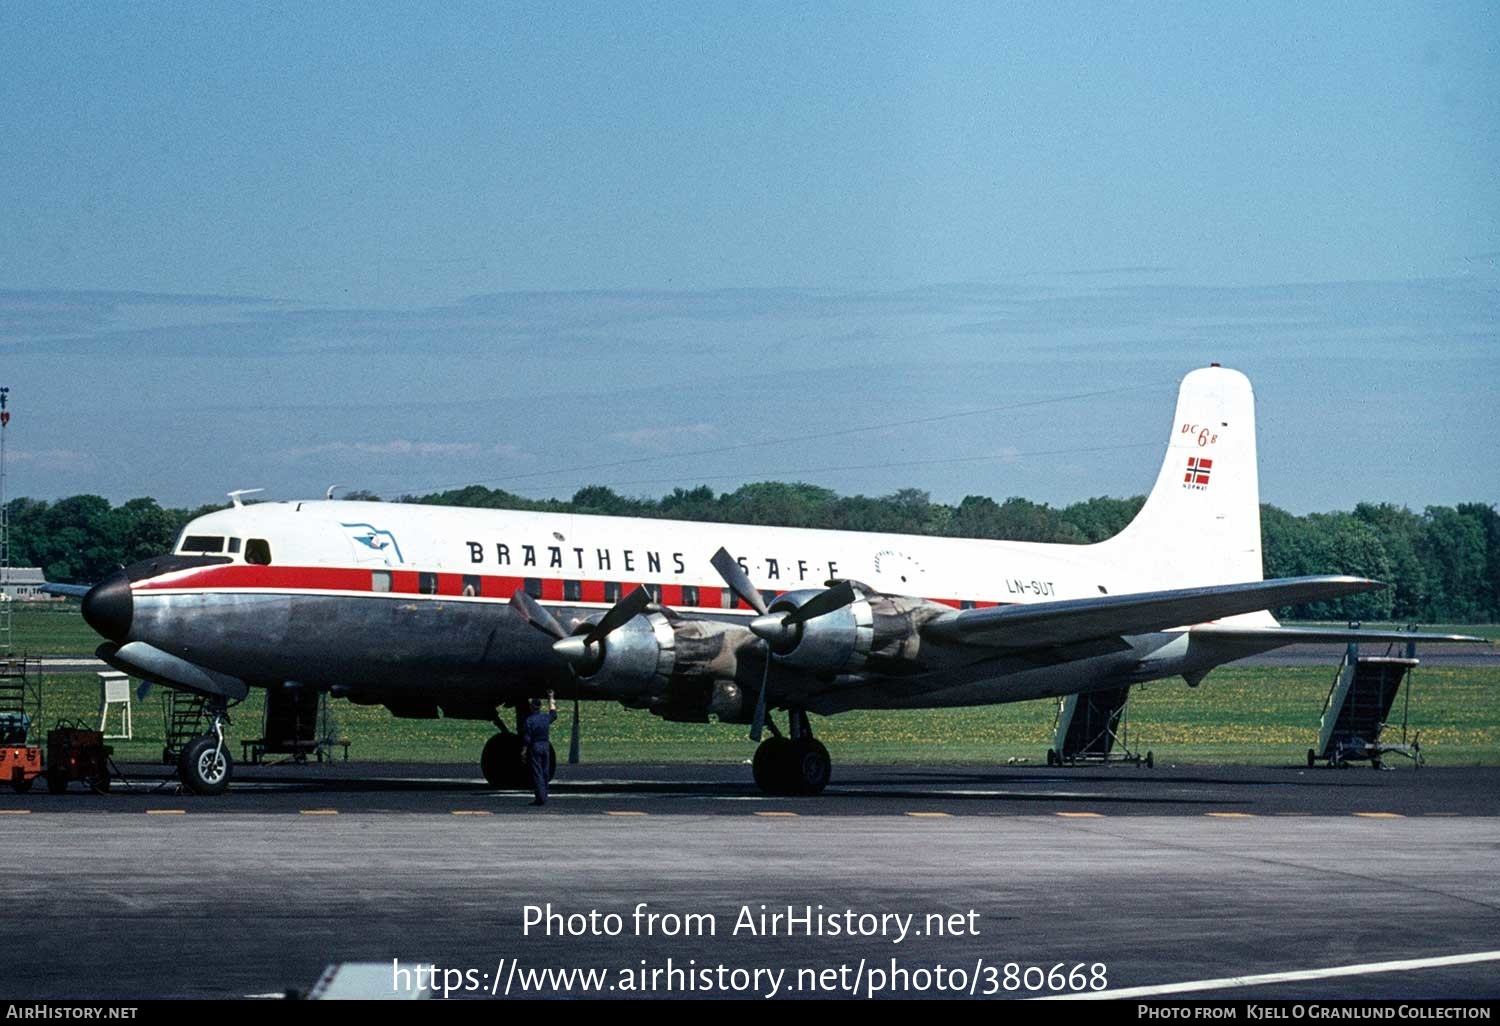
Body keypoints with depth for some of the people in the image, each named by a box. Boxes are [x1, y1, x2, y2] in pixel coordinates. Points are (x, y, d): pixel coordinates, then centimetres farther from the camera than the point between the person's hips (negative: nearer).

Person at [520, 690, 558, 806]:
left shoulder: (529, 721, -12)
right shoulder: (546, 718, 3)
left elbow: (526, 740, -14)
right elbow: (553, 713, 29)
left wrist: (523, 753, -8)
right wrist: (551, 699, 40)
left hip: (534, 748, -5)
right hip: (546, 747, 5)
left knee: (537, 773, -5)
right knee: (544, 772, 12)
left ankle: (540, 797, -10)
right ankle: (544, 796, 16)